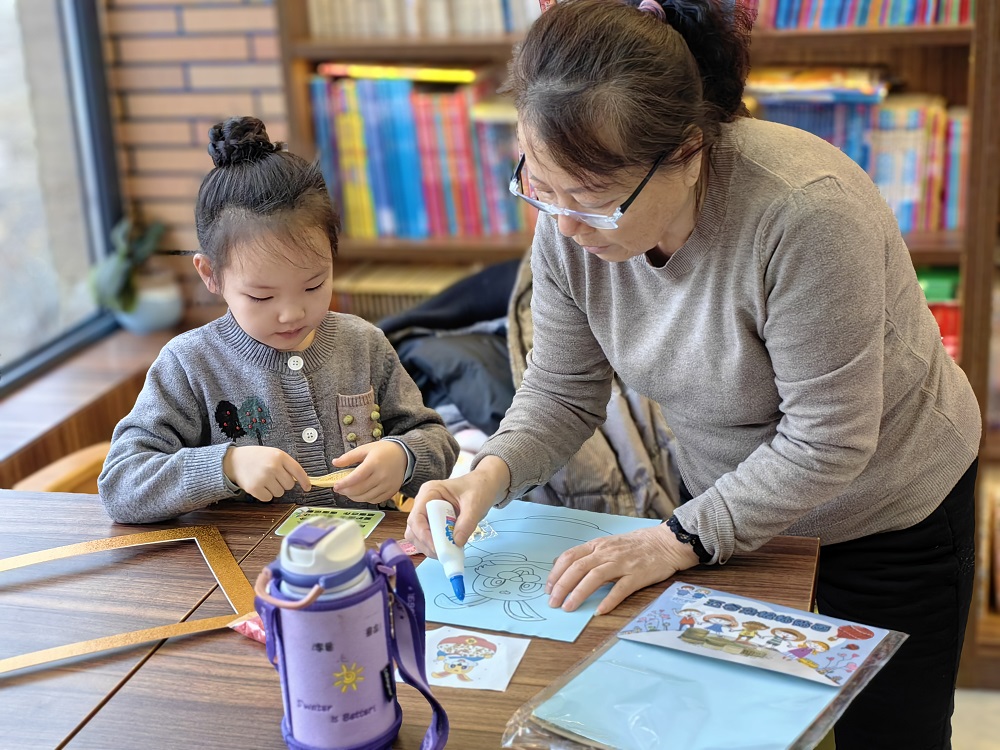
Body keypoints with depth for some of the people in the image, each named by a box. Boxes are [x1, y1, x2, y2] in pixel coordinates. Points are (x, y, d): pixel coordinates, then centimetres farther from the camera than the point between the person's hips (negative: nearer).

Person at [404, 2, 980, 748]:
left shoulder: (805, 211, -37)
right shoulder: (569, 223, -18)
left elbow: (826, 441, -29)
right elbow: (562, 391, -7)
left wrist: (680, 539, -28)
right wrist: (492, 474, -25)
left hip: (889, 513, -5)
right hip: (732, 497, 5)